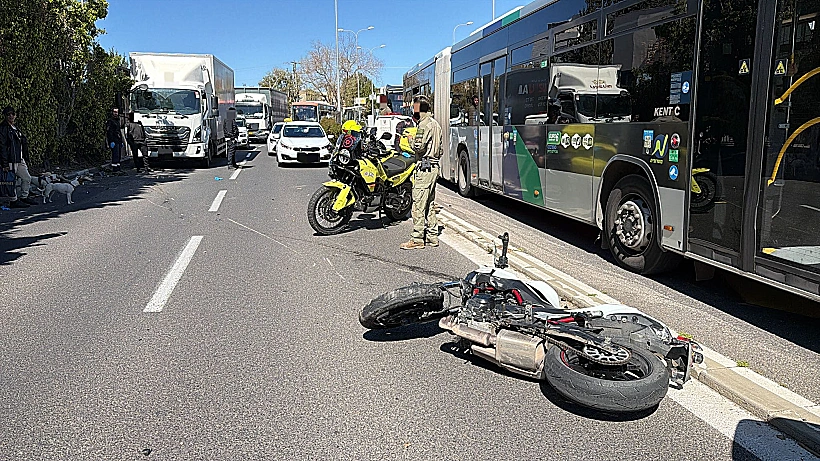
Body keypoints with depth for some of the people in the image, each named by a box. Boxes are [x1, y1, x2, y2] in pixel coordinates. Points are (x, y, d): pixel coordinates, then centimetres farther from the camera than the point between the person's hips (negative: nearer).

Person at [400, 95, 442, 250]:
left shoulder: (424, 124, -12)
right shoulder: (435, 123, 18)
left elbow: (419, 147, -19)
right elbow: (439, 149, 20)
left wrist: (411, 140, -2)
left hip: (424, 167, -10)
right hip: (434, 166, 10)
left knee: (419, 204, -7)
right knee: (429, 204, 13)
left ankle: (417, 239, -6)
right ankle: (432, 236, 17)